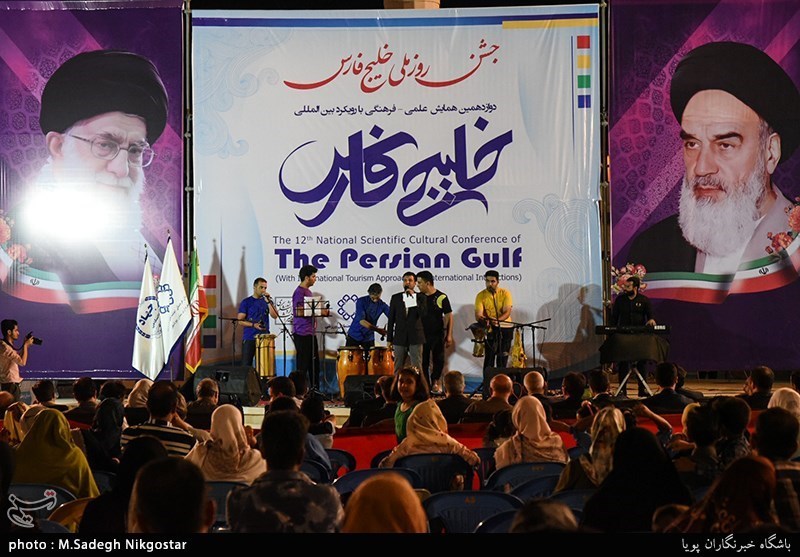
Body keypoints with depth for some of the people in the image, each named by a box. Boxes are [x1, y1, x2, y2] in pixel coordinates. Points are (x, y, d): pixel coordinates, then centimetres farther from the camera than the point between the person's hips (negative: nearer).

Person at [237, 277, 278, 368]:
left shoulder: (267, 301, 11)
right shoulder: (246, 302, 1)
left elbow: (275, 316, -2)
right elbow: (240, 320, -4)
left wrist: (268, 302, -12)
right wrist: (253, 325, -18)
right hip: (249, 339, -2)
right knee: (246, 365, -1)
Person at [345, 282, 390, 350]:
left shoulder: (382, 305, -4)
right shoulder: (361, 302, -14)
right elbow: (361, 321, -24)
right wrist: (377, 329, -34)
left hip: (369, 337, 2)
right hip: (354, 336, -2)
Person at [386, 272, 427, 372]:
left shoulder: (421, 297, 3)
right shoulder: (395, 297, 7)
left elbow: (423, 314, -13)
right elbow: (391, 319, 7)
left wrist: (413, 297, -15)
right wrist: (389, 339, 4)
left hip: (415, 337, -2)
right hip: (399, 338, 2)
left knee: (417, 368, -1)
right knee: (398, 368, 4)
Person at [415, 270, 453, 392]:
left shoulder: (441, 297, -6)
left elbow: (449, 316, -4)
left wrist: (449, 335, -6)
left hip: (438, 335, -3)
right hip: (422, 335, 3)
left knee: (438, 360, 3)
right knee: (424, 361, 5)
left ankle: (435, 381, 20)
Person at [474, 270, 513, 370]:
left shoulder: (505, 293, -3)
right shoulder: (481, 296, -3)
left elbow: (507, 312, -13)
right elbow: (478, 314, -12)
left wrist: (497, 320, -33)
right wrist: (482, 319, -36)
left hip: (505, 328, 1)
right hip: (490, 329, -1)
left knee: (503, 357, 3)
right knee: (489, 356, -9)